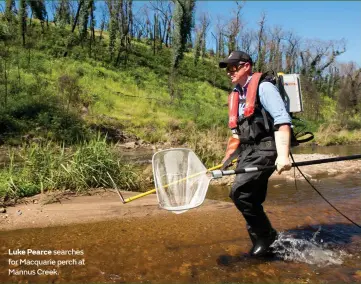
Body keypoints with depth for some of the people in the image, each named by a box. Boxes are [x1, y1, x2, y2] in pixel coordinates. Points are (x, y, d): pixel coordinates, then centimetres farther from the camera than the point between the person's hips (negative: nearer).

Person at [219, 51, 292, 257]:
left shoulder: (263, 86, -7)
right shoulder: (236, 95, 17)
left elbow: (282, 120, -18)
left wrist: (283, 155, -28)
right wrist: (229, 156, 18)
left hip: (265, 149, -8)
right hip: (248, 152, 8)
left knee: (239, 192, -17)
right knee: (251, 201, 8)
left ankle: (268, 236, 3)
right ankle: (263, 246, 22)